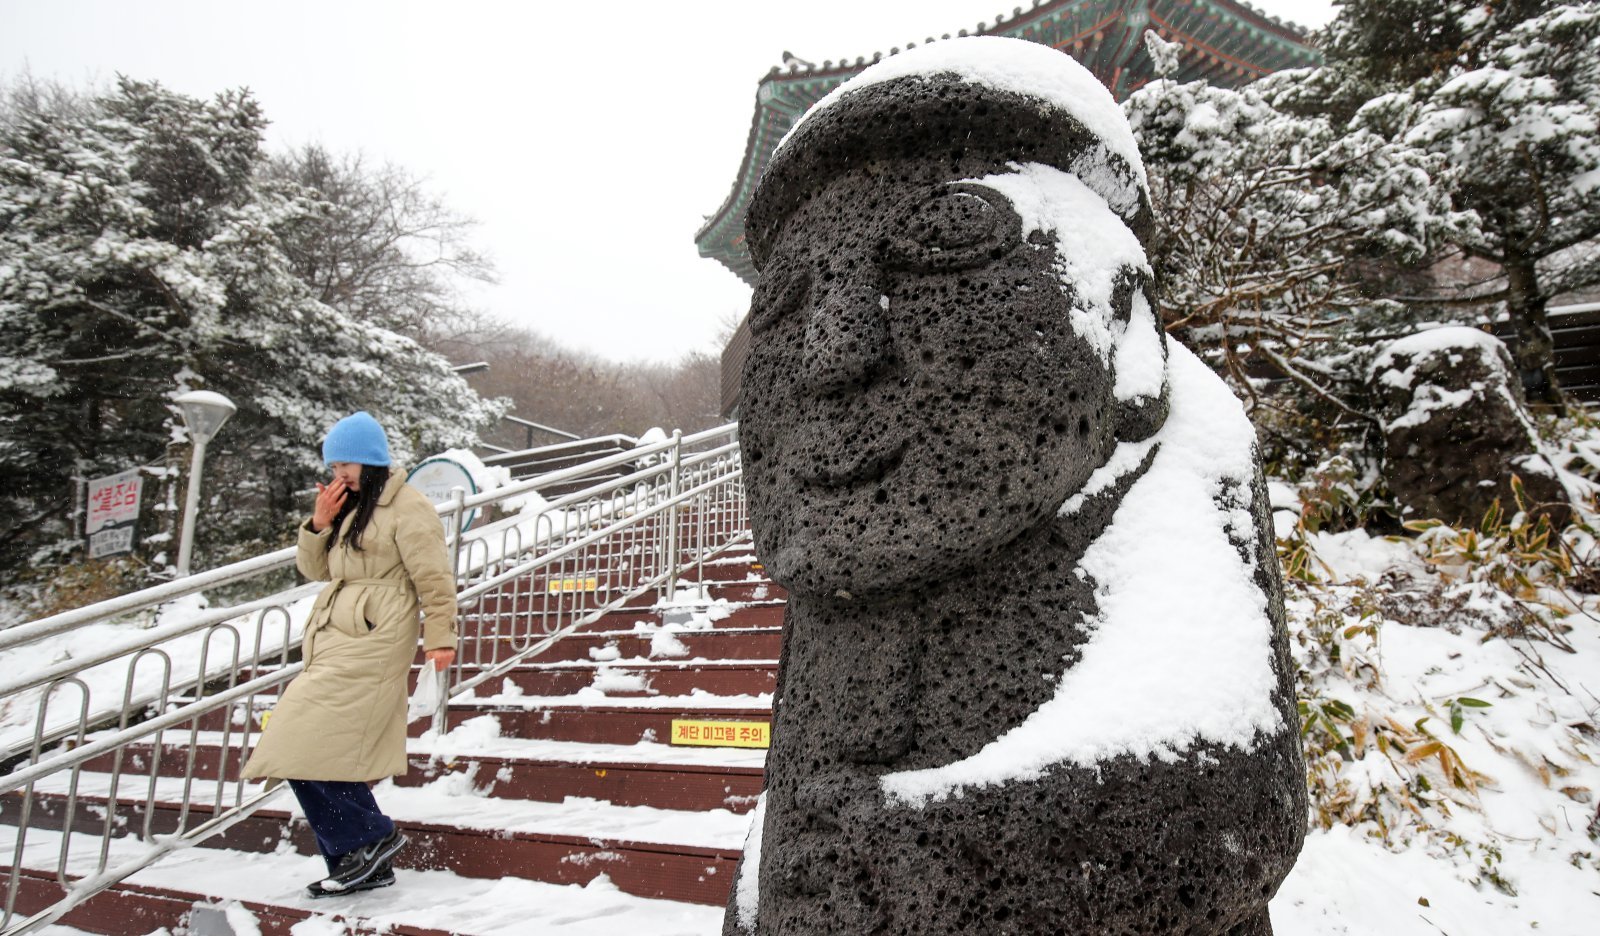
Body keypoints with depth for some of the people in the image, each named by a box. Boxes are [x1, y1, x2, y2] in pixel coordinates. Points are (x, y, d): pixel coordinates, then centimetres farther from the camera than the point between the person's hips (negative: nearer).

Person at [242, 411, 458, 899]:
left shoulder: (407, 507, -7)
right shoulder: (347, 506, 19)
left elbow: (434, 577, -10)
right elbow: (315, 569, 19)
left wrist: (440, 637, -13)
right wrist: (319, 523, 3)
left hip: (370, 644, -9)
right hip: (335, 640, 9)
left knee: (306, 751, -12)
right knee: (334, 758, 8)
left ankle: (371, 836, 3)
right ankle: (367, 863, 19)